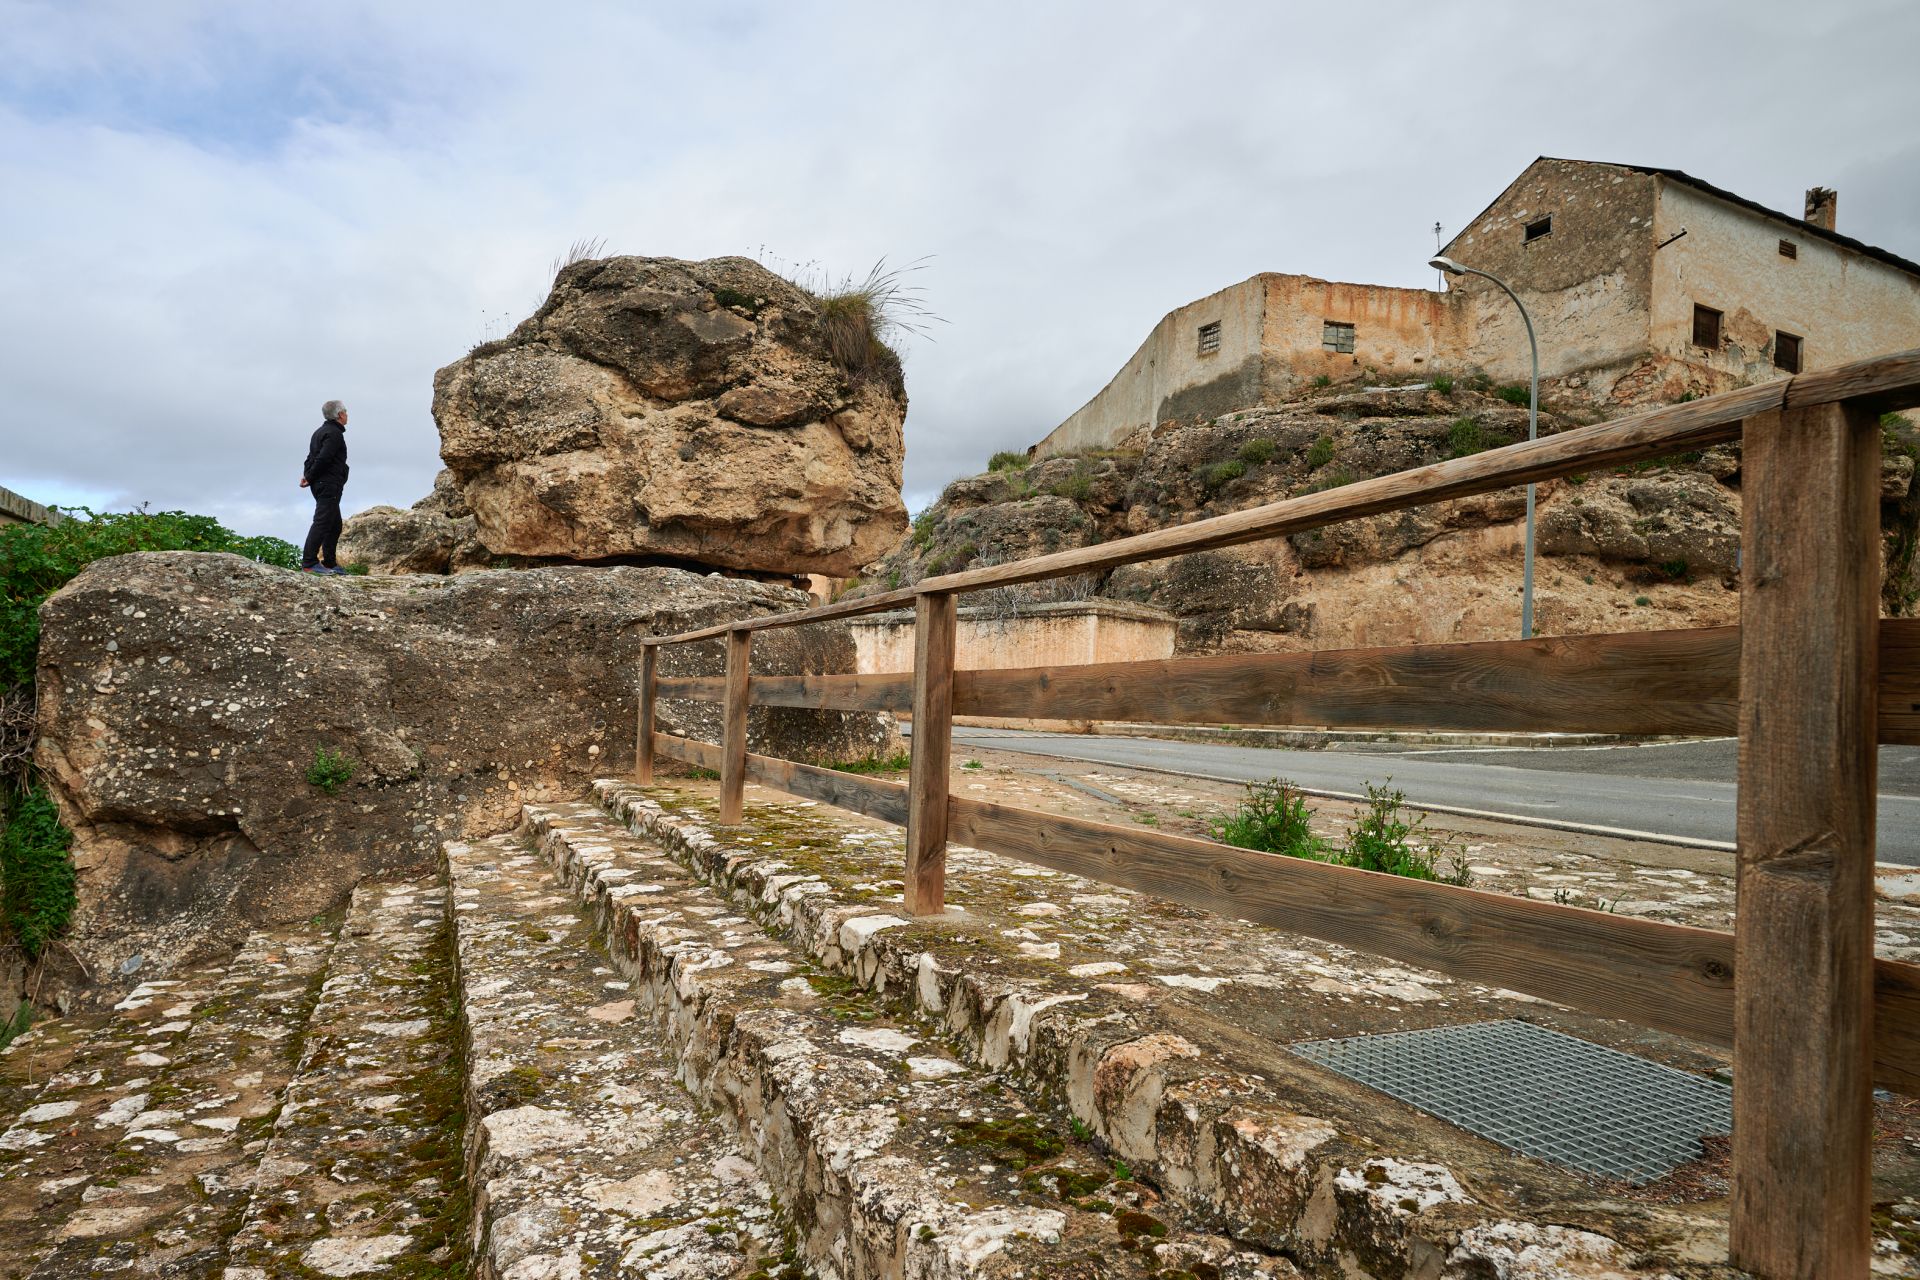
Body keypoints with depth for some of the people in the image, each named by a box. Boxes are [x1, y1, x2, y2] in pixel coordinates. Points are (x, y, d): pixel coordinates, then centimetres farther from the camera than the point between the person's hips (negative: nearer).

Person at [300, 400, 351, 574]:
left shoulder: (321, 432, 21)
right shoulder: (335, 433, -12)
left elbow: (312, 457, 16)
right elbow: (323, 459, -21)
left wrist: (307, 475, 3)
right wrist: (309, 478, -12)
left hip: (322, 486, 11)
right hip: (329, 485, -11)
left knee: (335, 525, 16)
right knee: (322, 523, -12)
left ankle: (329, 563, 20)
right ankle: (308, 563, -15)